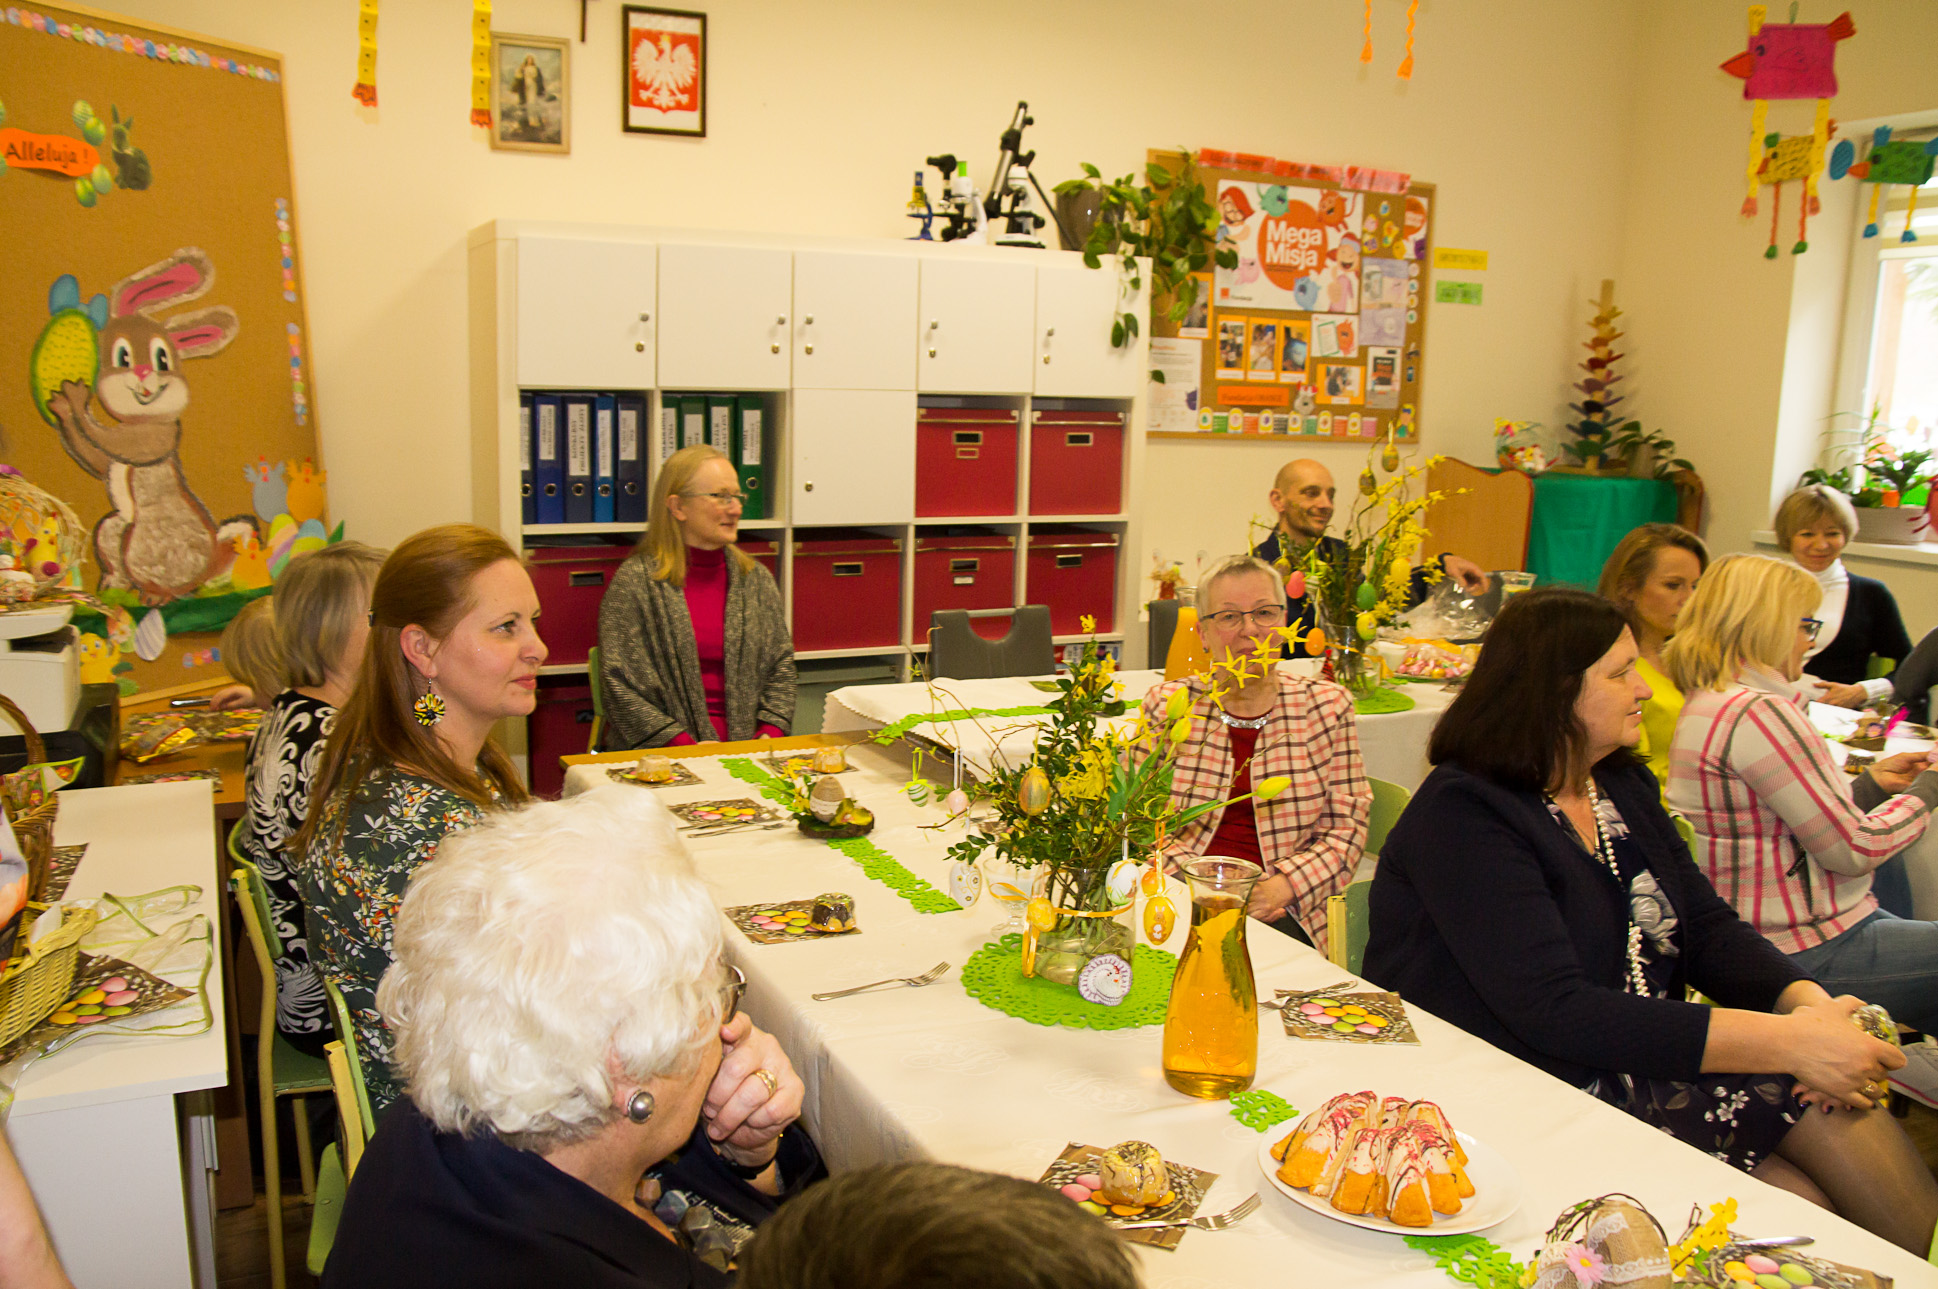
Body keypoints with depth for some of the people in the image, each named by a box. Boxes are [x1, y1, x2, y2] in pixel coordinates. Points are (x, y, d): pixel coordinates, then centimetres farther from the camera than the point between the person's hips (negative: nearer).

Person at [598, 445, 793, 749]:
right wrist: (685, 746, -14)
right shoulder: (634, 581, -1)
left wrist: (771, 732, -2)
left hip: (747, 750, 4)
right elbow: (621, 684, -5)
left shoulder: (757, 579, 14)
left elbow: (781, 667, 15)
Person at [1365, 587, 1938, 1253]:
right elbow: (1554, 1012, -27)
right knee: (1794, 1206, -15)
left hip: (1649, 1048, 7)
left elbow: (1708, 927, 7)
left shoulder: (1623, 785, 8)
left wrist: (1807, 1000, -15)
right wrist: (1784, 1041, -28)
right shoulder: (1464, 816, -20)